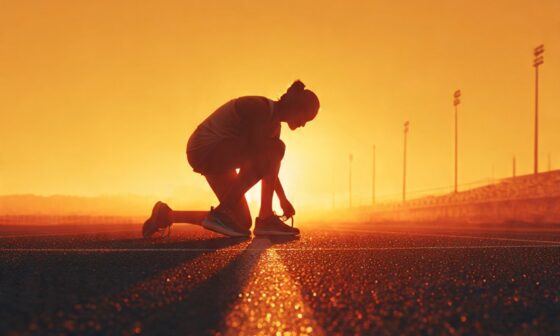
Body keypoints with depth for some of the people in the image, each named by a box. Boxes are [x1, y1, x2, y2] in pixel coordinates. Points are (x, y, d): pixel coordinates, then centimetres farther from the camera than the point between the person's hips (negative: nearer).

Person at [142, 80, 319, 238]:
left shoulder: (274, 123, 11)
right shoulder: (261, 109, -18)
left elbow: (268, 167, 18)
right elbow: (258, 159, -25)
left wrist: (283, 200, 15)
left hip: (212, 156, 10)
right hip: (207, 149, -10)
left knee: (242, 224, 7)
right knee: (275, 149, -22)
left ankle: (167, 215, 13)